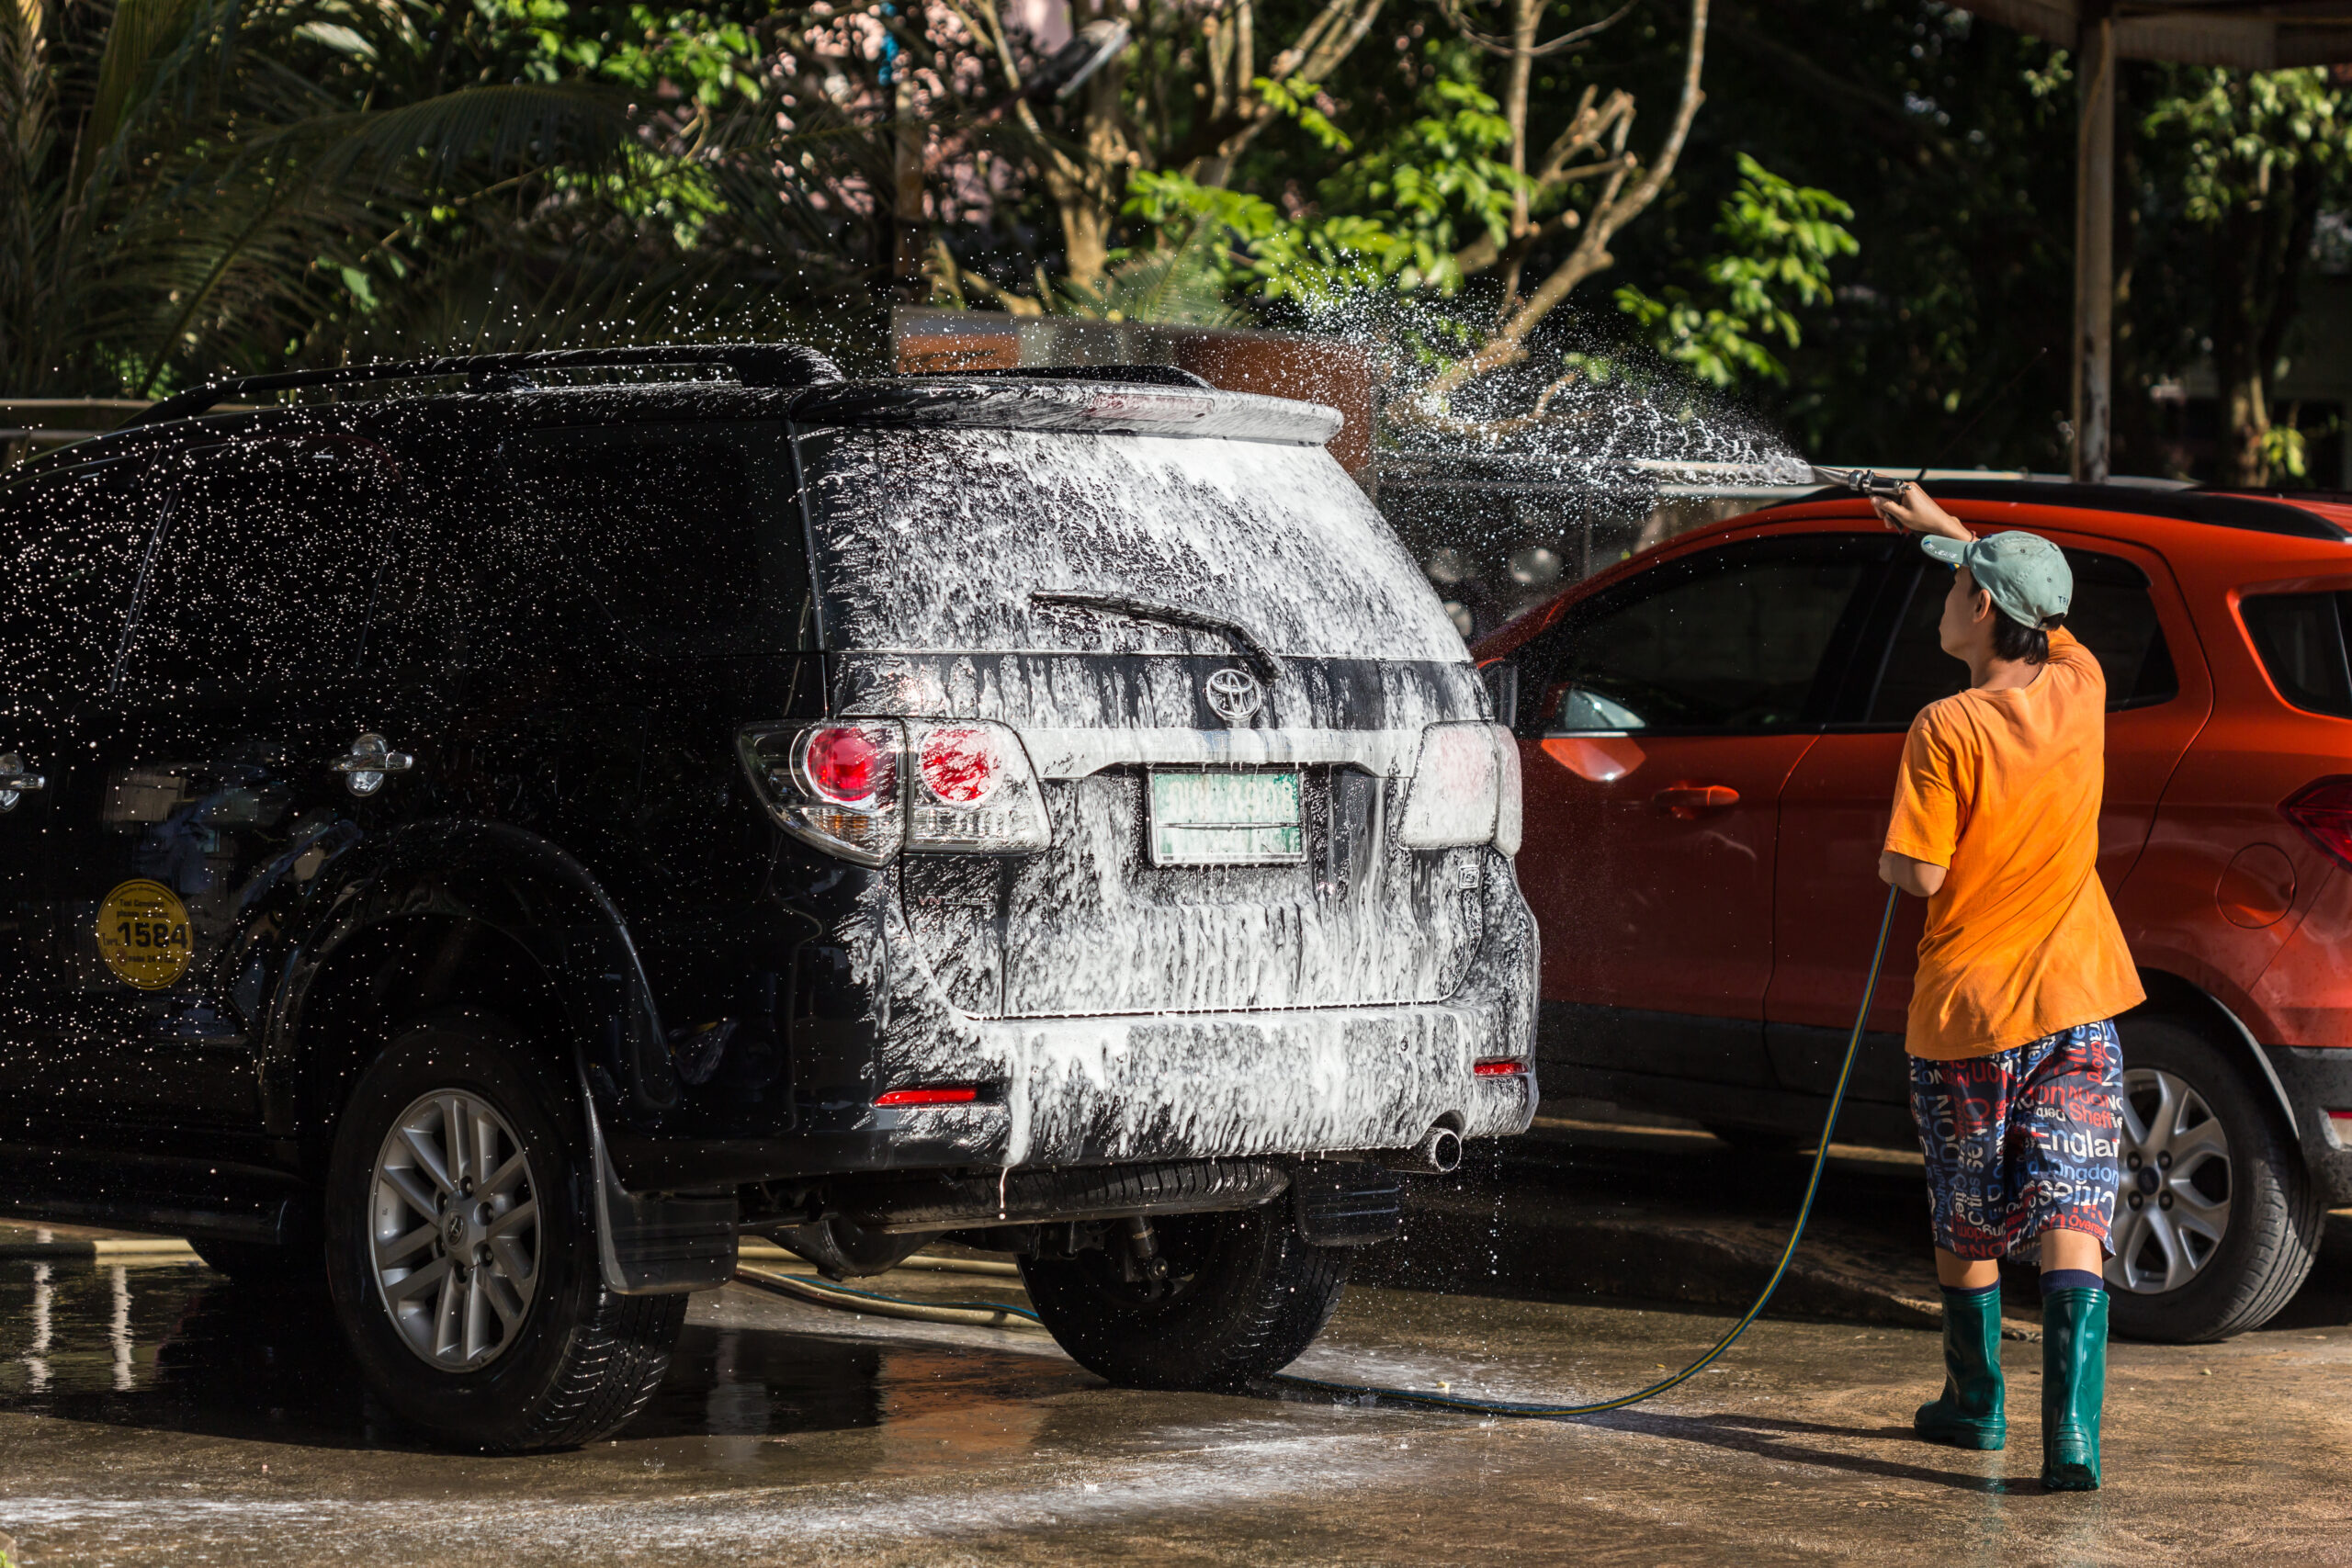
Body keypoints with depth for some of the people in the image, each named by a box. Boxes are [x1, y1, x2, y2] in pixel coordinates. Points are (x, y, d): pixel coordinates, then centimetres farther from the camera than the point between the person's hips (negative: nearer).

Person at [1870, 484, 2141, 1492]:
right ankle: (2072, 1433, -18)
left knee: (1966, 1224, 16)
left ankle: (1974, 1402, 31)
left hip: (1964, 1011, -3)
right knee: (2070, 1219, -5)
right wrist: (1942, 526, 32)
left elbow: (1920, 875, -18)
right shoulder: (2078, 691, 1)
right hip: (2075, 1002, 3)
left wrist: (1885, 859, 5)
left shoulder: (1946, 731, -16)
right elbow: (2040, 606, 22)